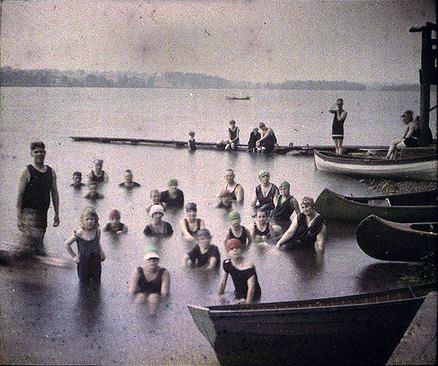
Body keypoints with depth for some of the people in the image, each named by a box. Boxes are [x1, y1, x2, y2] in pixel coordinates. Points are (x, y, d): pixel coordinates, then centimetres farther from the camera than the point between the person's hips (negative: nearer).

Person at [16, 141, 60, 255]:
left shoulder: (51, 172, 11)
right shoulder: (27, 172, -4)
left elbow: (54, 193, 15)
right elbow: (20, 195, -7)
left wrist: (56, 214, 10)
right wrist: (19, 217, -12)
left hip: (43, 213, 6)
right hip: (29, 212, -6)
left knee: (39, 244, 10)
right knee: (29, 244, -15)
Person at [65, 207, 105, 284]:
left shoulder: (97, 231, -12)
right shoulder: (79, 233, -21)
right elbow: (67, 244, -6)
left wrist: (101, 252, -5)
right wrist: (74, 256, -4)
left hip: (96, 262, 2)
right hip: (83, 262, -2)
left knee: (96, 283, 16)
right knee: (84, 282, 15)